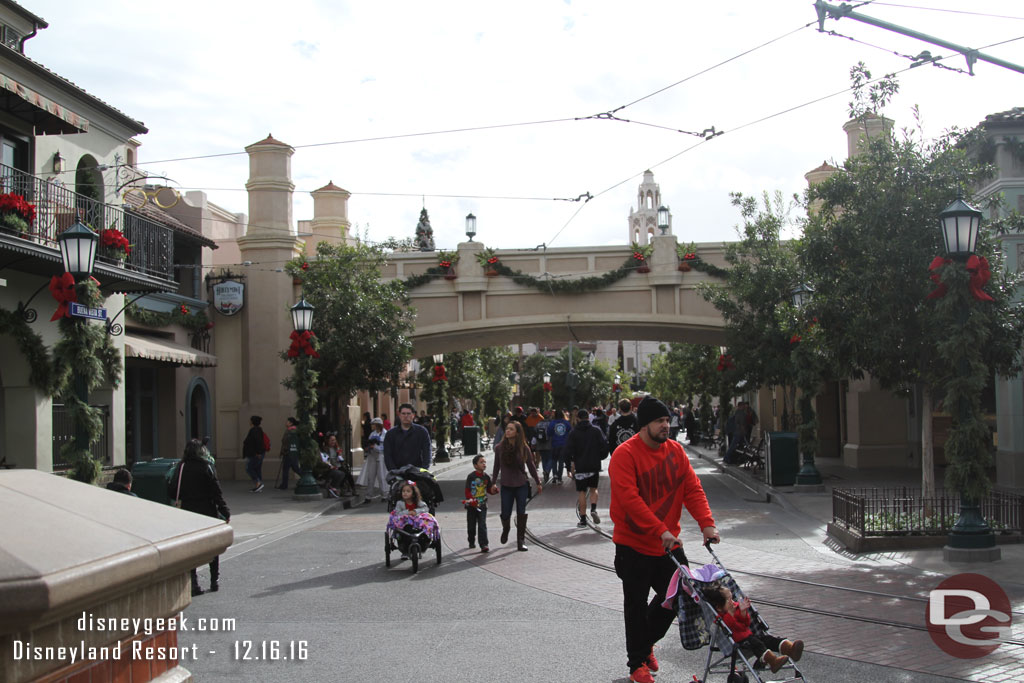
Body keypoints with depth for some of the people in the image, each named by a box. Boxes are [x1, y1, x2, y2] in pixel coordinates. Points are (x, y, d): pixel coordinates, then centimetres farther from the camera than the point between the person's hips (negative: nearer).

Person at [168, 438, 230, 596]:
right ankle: (215, 581, 19)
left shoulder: (180, 468, -3)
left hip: (188, 513, 1)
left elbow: (172, 493, -3)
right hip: (208, 512, -1)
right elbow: (216, 492, -10)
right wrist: (225, 512, -5)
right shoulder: (206, 467, -10)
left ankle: (193, 582, -5)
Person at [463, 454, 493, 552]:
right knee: (471, 525, 12)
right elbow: (467, 490, -8)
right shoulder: (471, 476, -8)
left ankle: (484, 545, -11)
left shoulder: (486, 477, 3)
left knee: (482, 525, -7)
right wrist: (471, 500, -21)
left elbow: (489, 489, 12)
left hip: (482, 505, 1)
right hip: (471, 505, -1)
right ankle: (472, 542, 32)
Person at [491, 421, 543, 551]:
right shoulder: (499, 448, -3)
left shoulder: (524, 448, -5)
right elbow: (496, 467, 6)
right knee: (505, 514, 1)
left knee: (521, 513, -1)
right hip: (506, 486, 0)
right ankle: (505, 529, 36)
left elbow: (531, 466, 4)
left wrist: (538, 482, 8)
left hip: (522, 485, 0)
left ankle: (521, 541, 11)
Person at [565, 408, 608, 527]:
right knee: (593, 489, 19)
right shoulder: (596, 430, 0)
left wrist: (570, 465, 4)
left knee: (581, 492, 5)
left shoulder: (573, 433, -3)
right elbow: (605, 446, -3)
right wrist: (600, 458, 14)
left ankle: (583, 520, 4)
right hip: (595, 466, 1)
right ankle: (593, 509, -5)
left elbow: (568, 451, -7)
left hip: (580, 467, -1)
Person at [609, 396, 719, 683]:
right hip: (634, 544, -6)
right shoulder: (625, 454, -17)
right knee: (636, 605, 5)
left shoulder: (676, 451, 2)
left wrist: (706, 524, -16)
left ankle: (646, 643, 36)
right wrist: (660, 530, -31)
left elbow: (693, 489, -1)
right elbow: (629, 498, -26)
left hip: (668, 544, 6)